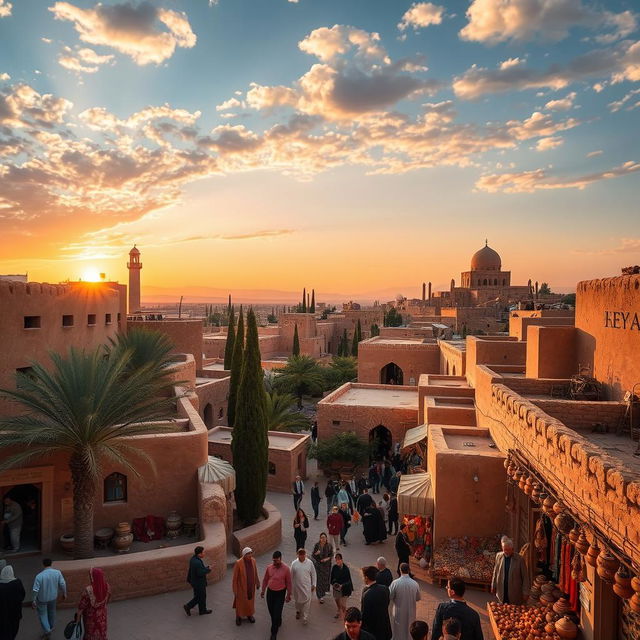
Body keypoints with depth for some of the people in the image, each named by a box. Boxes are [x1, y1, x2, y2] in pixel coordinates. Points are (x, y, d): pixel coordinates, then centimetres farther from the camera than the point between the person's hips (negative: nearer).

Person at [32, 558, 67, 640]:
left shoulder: (39, 576, -25)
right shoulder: (58, 573, -17)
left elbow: (35, 590, -20)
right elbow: (63, 584, -10)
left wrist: (33, 601, -5)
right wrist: (64, 593, 6)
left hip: (42, 599, -3)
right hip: (53, 597, 3)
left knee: (42, 614, 16)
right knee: (51, 612, 25)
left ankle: (47, 631, 8)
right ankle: (51, 627, 43)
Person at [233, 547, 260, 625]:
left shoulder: (253, 560, -14)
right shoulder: (238, 563, -28)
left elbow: (255, 572, 3)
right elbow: (234, 577, -17)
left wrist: (257, 583, 13)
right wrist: (235, 590, -12)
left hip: (251, 586, 4)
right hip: (241, 587, -4)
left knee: (250, 600, 22)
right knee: (240, 602, 17)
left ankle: (249, 615, 47)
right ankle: (238, 617, 43)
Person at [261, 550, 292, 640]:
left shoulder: (286, 569, -18)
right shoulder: (269, 567, -8)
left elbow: (288, 583, -9)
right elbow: (265, 580, 6)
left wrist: (288, 595, -6)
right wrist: (263, 591, 11)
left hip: (280, 593, -4)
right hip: (270, 592, 4)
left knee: (277, 612, -4)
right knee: (271, 610, 17)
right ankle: (278, 622, 46)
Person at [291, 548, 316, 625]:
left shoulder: (309, 563, -10)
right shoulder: (294, 563, -10)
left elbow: (313, 574, 0)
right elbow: (291, 575, 0)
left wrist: (313, 585, 2)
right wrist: (291, 586, 5)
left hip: (307, 586, -1)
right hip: (297, 586, 1)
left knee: (307, 601, -2)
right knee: (297, 600, 17)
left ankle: (305, 617, 12)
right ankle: (298, 611, 45)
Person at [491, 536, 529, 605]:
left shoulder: (519, 559, -10)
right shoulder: (498, 556, 0)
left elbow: (525, 577, -5)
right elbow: (495, 572, 10)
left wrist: (525, 593, -6)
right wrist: (493, 586, 12)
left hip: (515, 593, -2)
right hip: (502, 591, 2)